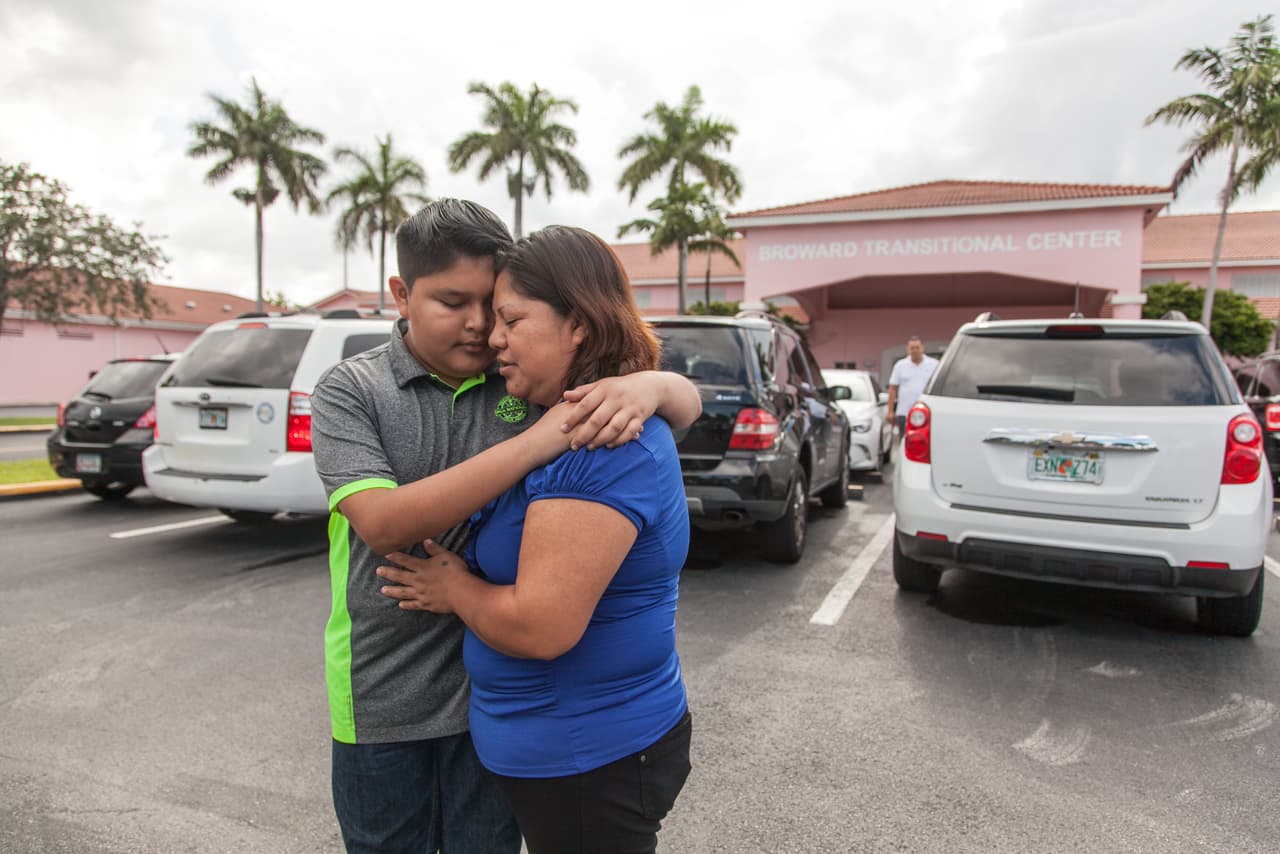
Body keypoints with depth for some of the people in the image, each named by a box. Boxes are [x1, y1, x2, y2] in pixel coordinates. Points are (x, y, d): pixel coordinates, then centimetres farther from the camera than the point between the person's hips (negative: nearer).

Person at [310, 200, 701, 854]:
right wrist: (531, 444, -31)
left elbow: (688, 404, -2)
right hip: (384, 695, -1)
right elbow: (384, 525, -23)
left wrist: (648, 385, -27)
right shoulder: (350, 390, -8)